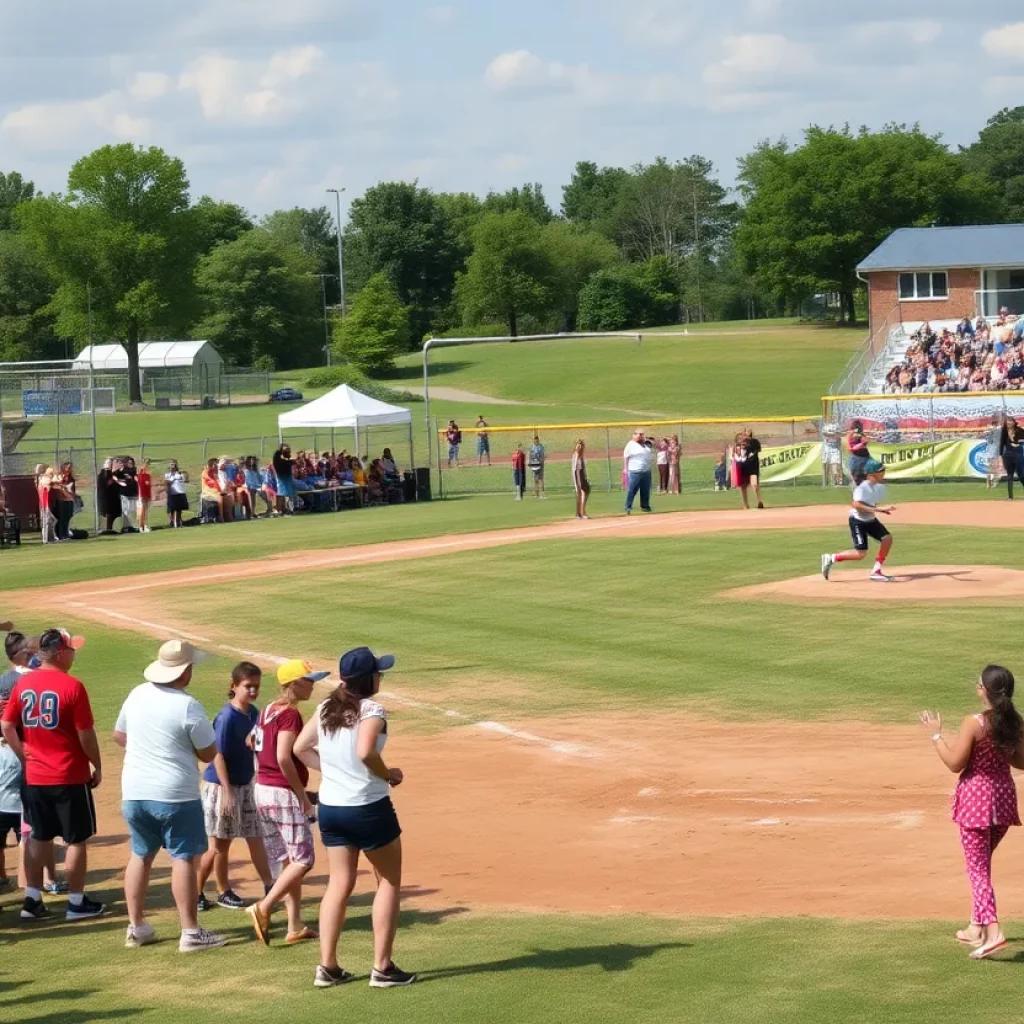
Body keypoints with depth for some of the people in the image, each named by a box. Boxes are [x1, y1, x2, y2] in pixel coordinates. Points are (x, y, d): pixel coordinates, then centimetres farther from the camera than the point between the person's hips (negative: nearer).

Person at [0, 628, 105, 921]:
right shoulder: (72, 686, -15)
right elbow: (85, 734, -13)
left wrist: (25, 756, 11)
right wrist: (97, 766, -1)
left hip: (34, 776, 6)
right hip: (70, 777, -5)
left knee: (39, 838, 15)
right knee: (76, 840, 6)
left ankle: (32, 900, 14)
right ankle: (77, 902, 10)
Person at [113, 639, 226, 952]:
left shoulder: (137, 694, 2)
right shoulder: (188, 707, -16)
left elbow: (119, 735, 14)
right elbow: (208, 753, -9)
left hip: (134, 793, 6)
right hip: (175, 796, -6)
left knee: (141, 855, 17)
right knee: (183, 858, 0)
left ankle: (136, 927, 21)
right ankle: (190, 932, 0)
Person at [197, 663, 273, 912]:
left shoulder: (254, 713, 3)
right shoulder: (227, 717, -19)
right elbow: (219, 755, -19)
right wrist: (227, 792, -22)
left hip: (246, 785, 7)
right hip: (221, 786, -7)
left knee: (256, 837, 11)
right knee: (220, 843, 4)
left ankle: (270, 887, 18)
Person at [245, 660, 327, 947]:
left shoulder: (267, 711, 11)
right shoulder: (290, 714, -15)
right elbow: (283, 758, -23)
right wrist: (302, 795, -16)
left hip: (262, 791, 9)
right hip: (283, 793, -9)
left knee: (287, 861, 12)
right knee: (302, 859, -4)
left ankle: (295, 926, 12)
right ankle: (264, 907, -14)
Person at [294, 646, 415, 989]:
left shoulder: (326, 709, 5)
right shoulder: (371, 711, -16)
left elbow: (300, 748, 8)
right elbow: (365, 752, -31)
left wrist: (331, 770, 10)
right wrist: (388, 775, -14)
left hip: (330, 807, 6)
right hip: (368, 807, -6)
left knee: (340, 883, 14)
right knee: (389, 882, 9)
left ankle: (327, 966, 11)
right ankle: (382, 967, 8)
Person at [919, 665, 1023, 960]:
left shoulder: (974, 724, -18)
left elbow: (955, 763, -14)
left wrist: (936, 734, -3)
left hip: (976, 796, -6)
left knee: (977, 867, -3)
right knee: (982, 863, 22)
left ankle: (992, 931, -17)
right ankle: (977, 927, 28)